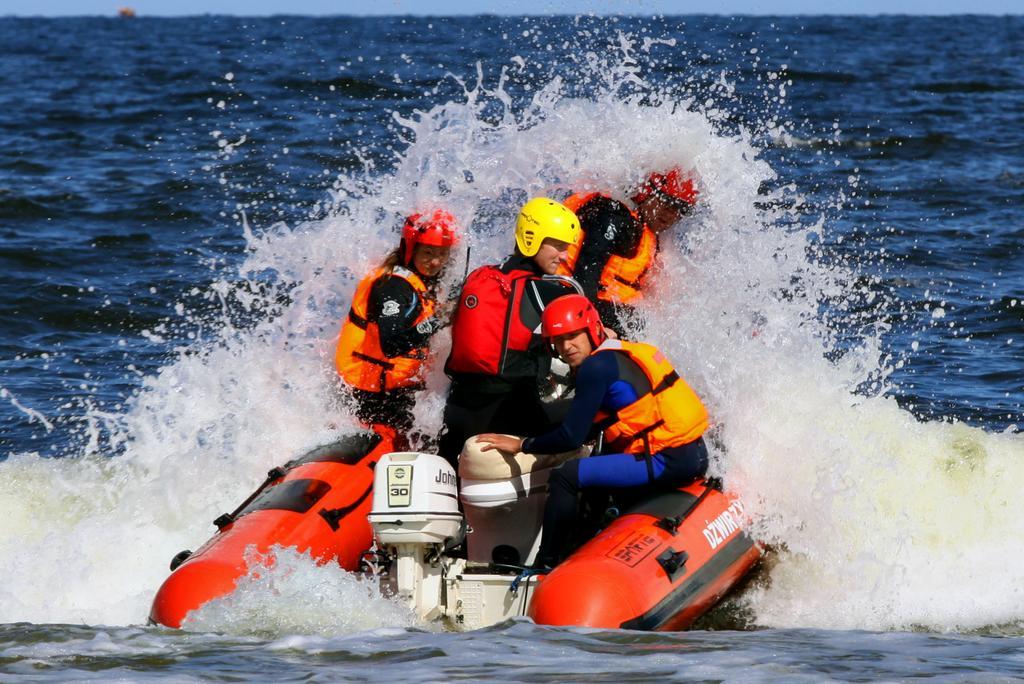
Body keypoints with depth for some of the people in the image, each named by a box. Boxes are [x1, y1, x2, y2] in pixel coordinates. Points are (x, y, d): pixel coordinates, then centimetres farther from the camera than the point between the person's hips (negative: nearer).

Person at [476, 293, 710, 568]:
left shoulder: (597, 367, -11)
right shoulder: (623, 354, 18)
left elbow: (572, 437, -13)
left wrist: (521, 445, -1)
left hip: (668, 460, -10)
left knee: (566, 477, -12)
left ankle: (545, 567, -8)